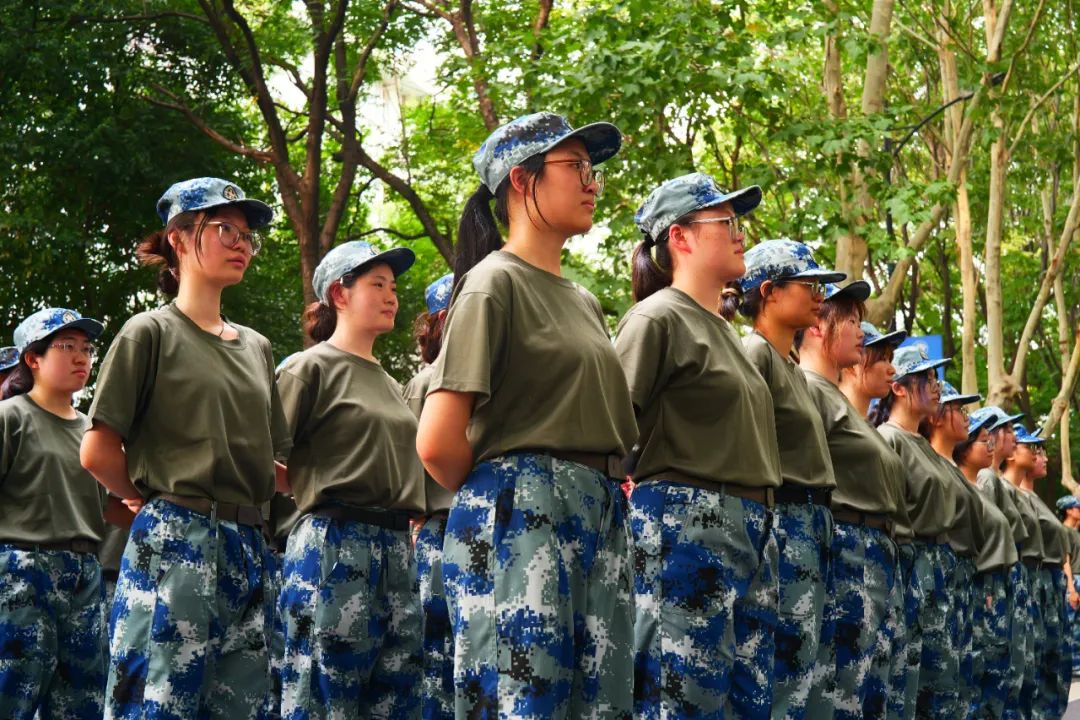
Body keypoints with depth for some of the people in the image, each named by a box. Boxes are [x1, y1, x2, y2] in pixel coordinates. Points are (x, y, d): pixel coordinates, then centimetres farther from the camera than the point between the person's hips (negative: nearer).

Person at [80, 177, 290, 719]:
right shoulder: (151, 333, 0)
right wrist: (163, 498, 5)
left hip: (246, 549, 6)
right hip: (173, 545, -6)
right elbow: (97, 452, -4)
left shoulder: (256, 347, 18)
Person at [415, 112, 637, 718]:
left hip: (604, 517, 8)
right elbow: (438, 442, -12)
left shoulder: (584, 302, 20)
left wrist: (605, 493, 12)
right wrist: (498, 496, 2)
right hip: (521, 517, -8)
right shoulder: (495, 282, -4)